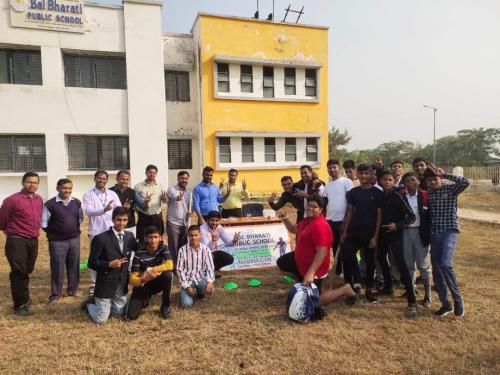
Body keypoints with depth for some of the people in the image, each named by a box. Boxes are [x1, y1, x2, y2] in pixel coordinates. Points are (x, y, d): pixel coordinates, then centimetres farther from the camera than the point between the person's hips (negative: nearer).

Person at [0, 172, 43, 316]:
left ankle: (22, 298, 35)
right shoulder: (12, 200, -12)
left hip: (34, 241, 6)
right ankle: (20, 305, 9)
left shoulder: (39, 200, 6)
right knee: (19, 272, -2)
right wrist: (12, 232, 9)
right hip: (17, 241, -6)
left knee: (27, 271, 16)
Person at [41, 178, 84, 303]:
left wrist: (74, 230, 8)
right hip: (57, 242, -4)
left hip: (75, 240, 4)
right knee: (57, 268, 4)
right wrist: (55, 233, 1)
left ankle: (73, 289, 29)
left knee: (74, 266, 13)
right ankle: (55, 294, 18)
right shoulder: (50, 204, -12)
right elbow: (44, 224, -7)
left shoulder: (77, 203, 1)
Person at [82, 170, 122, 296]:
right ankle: (93, 284, 18)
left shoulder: (112, 194, 8)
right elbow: (88, 210, -16)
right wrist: (103, 210, -32)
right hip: (95, 231, -2)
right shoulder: (88, 195, 0)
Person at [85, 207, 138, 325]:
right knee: (101, 320, 2)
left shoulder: (130, 236, 0)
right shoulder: (100, 238, -16)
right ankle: (91, 303, 33)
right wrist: (109, 264, -25)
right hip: (106, 284, -5)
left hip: (122, 284, 5)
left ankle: (100, 303, 42)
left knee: (119, 314, 17)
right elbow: (92, 263, -13)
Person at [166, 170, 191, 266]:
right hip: (173, 223, -5)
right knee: (173, 247, -1)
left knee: (183, 247, 12)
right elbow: (174, 196, -35)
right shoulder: (172, 189, -10)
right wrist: (178, 197, -56)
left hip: (184, 223, 6)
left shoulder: (189, 192, 10)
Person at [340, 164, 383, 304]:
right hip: (354, 231, 2)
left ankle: (369, 289, 24)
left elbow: (379, 215, -3)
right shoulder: (353, 192, 6)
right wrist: (344, 231, 2)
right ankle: (356, 286, 5)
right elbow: (350, 212, 9)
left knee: (370, 261, 8)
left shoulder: (377, 193, -3)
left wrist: (375, 236, -9)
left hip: (370, 233, -2)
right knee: (347, 257, -9)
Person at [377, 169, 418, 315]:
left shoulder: (396, 196, -14)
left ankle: (412, 301, -9)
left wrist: (397, 225, -23)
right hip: (383, 232, 7)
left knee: (401, 264, -12)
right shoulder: (381, 195, 3)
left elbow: (411, 216, -16)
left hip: (395, 233, -7)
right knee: (381, 258, 20)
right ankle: (388, 287, 41)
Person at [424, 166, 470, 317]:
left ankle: (458, 299, -2)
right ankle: (446, 304, 21)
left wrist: (445, 175, -13)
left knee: (445, 264, -23)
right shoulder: (428, 192, 9)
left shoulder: (450, 188, -3)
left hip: (450, 231, -5)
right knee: (436, 270, 6)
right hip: (434, 233, 5)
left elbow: (465, 182, -22)